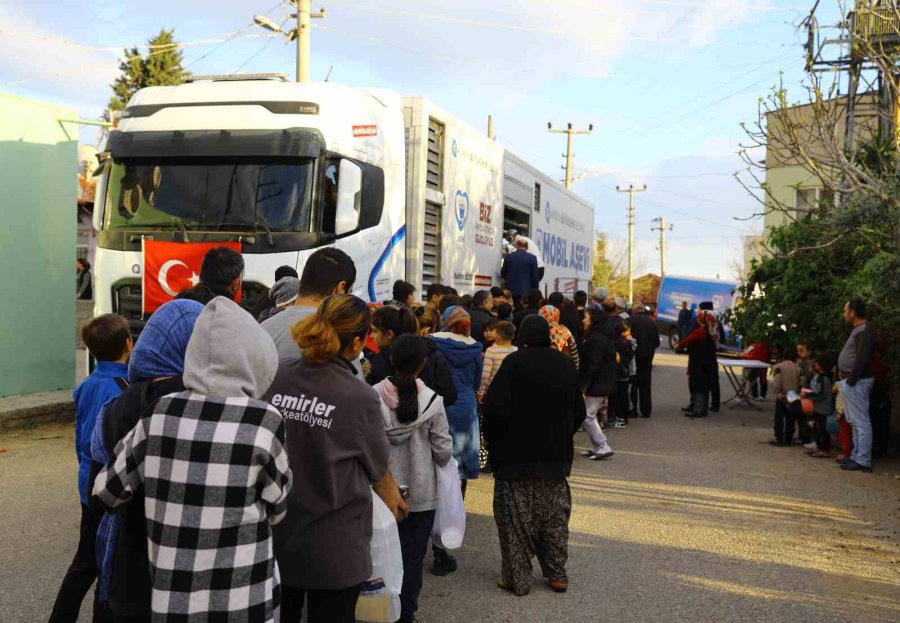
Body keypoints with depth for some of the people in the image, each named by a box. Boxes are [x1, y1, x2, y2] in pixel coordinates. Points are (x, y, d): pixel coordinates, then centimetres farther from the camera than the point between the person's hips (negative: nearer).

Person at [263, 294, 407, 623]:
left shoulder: (274, 377, -8)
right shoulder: (361, 398, -16)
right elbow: (378, 469, 1)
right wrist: (394, 500, 21)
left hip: (274, 534, 4)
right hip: (333, 544, -3)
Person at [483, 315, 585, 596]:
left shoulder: (514, 362, -13)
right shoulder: (567, 364, 5)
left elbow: (495, 407, -18)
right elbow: (579, 411, 10)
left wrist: (492, 439, -2)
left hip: (517, 455, -5)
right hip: (556, 455, 5)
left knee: (516, 517, 5)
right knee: (554, 516, 15)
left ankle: (517, 578, 9)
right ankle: (557, 575, 21)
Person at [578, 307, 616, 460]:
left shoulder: (595, 338, -18)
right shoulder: (604, 337, 14)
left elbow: (592, 365, -23)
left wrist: (582, 387, -20)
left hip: (596, 385, -10)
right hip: (605, 383, 10)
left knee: (587, 416, -4)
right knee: (592, 415, 16)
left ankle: (603, 447, -2)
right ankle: (597, 447, 20)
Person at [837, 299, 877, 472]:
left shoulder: (865, 330, -16)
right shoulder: (859, 329, 17)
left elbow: (862, 359, -23)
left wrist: (851, 380, -20)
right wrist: (846, 376, 14)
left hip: (857, 381, -11)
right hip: (853, 380, 11)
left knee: (860, 422, -8)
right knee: (854, 421, 15)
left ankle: (863, 461, -7)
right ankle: (857, 456, 23)